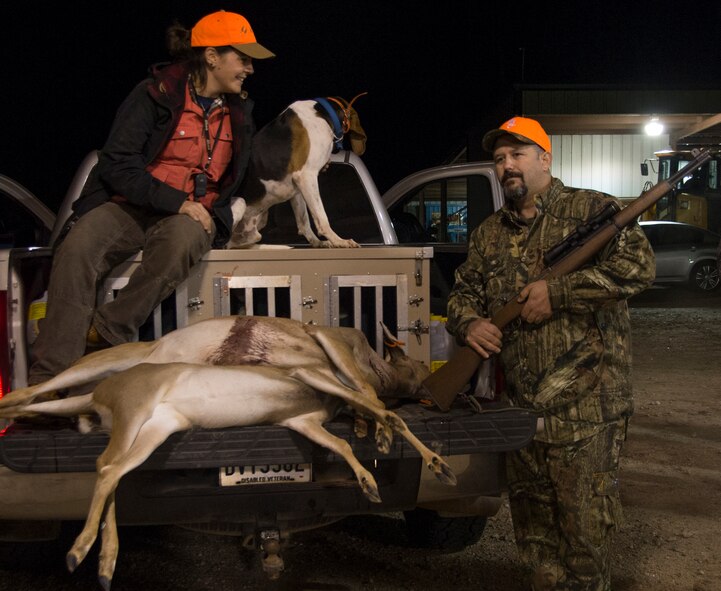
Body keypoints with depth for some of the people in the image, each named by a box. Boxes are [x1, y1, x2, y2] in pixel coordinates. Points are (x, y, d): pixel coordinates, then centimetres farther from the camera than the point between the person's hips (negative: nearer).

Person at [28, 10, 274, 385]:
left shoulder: (239, 114, 15)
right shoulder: (156, 94, -2)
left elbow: (237, 178, 30)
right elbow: (116, 165, -9)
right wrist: (176, 201, -18)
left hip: (191, 217, 3)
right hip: (130, 206, -2)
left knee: (182, 239, -38)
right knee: (76, 249, -33)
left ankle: (107, 333, -26)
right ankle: (48, 378, -34)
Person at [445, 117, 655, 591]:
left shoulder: (590, 209, -5)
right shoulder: (489, 234, 15)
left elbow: (639, 266, -18)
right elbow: (463, 291, 21)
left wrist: (557, 292, -20)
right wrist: (469, 323, -3)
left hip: (585, 406, -6)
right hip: (520, 407, 6)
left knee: (584, 529, 2)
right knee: (533, 529, 17)